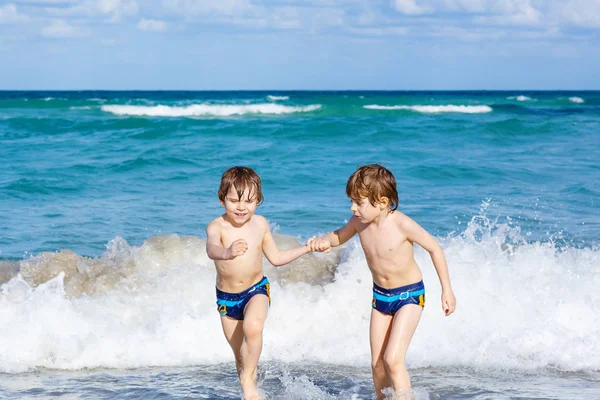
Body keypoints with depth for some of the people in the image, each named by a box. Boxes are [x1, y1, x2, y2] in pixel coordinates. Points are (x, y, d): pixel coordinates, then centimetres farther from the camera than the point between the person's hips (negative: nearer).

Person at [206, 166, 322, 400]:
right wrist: (227, 253, -64)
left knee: (253, 327, -31)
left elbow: (276, 258, 8)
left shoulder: (260, 224, -7)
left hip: (256, 290, 0)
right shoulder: (217, 227, -19)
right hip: (226, 298, 0)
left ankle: (248, 380, -12)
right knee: (240, 353, 10)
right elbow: (211, 249, -43)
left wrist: (306, 249, 3)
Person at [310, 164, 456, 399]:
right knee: (377, 363, 8)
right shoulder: (359, 222, -10)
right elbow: (340, 236, 13)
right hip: (380, 296, 6)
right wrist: (325, 242, -10)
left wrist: (446, 289, -8)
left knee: (393, 359, -18)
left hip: (409, 295, -6)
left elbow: (434, 249, -12)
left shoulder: (402, 225, -25)